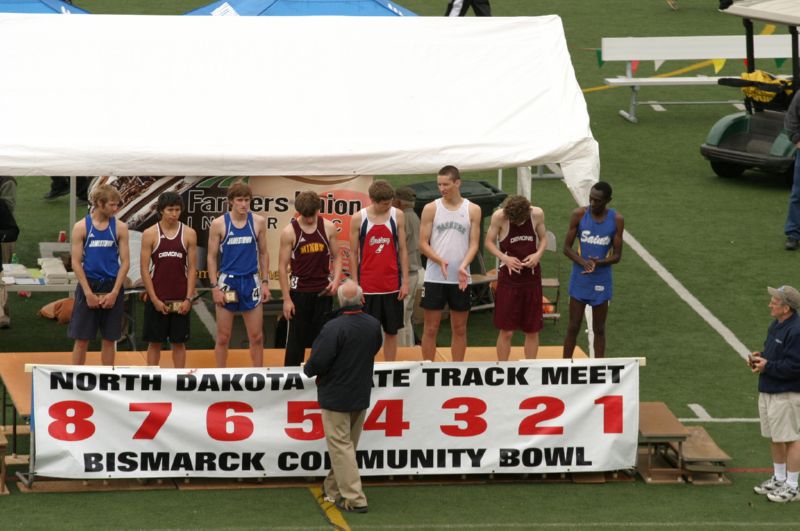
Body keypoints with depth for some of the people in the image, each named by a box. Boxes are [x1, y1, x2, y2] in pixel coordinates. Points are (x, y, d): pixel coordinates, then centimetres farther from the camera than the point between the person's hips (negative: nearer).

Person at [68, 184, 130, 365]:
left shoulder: (120, 228, 1)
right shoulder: (81, 227, -3)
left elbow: (125, 262, 0)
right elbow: (76, 263, -4)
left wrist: (114, 292, -9)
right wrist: (88, 293, -11)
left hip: (112, 289, 2)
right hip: (88, 285, -1)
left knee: (109, 339, 7)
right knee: (81, 339, 1)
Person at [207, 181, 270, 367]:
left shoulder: (258, 222, 1)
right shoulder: (219, 224, -5)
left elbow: (263, 254, 10)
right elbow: (211, 257, -2)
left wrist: (265, 282, 3)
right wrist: (215, 287, -9)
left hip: (251, 282, 2)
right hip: (227, 282, -2)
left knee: (256, 337, 4)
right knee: (223, 337, 4)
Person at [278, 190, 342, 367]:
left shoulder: (329, 228, -1)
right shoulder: (289, 232, -8)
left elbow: (337, 257, 8)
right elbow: (282, 267, -5)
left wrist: (336, 279, -10)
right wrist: (287, 299, -8)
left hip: (323, 291, 2)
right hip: (299, 292, -2)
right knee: (296, 338, 3)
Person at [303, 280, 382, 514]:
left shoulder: (334, 328, -25)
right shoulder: (374, 325, -3)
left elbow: (318, 362, -24)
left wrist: (308, 370, -2)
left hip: (336, 396, -7)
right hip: (362, 395, 7)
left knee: (340, 446, 0)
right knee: (347, 444, 19)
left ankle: (353, 498, -4)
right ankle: (333, 488, 33)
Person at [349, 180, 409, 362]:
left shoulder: (398, 216, 0)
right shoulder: (358, 218, -4)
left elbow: (402, 250, 4)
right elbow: (353, 253, 0)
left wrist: (405, 281, 0)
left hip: (392, 285, 2)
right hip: (367, 287, -2)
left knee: (392, 331, 8)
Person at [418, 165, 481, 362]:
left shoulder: (472, 210, 3)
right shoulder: (431, 209, 1)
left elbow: (474, 243, 0)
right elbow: (423, 244, -2)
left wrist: (463, 266, -18)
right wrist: (440, 261, -20)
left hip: (460, 279, 1)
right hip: (434, 277, -1)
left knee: (459, 328, 7)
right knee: (431, 328, 1)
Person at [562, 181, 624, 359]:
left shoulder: (616, 220, -5)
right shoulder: (579, 215, -6)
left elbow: (617, 255, -2)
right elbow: (567, 247, -2)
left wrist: (599, 262, -22)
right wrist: (583, 262, -21)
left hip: (601, 281, 0)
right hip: (579, 278, 0)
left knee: (599, 329, 8)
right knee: (573, 326, 3)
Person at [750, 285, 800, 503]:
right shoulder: (776, 325, 10)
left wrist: (767, 366, -18)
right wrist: (760, 356, 3)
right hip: (768, 392, 10)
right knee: (774, 438, 19)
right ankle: (778, 479, 32)